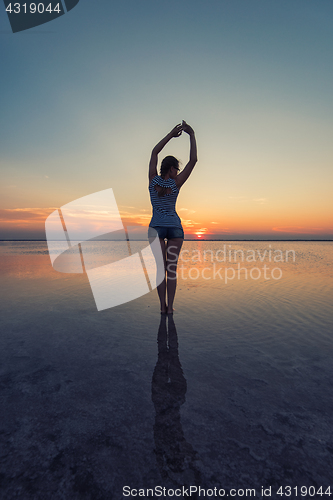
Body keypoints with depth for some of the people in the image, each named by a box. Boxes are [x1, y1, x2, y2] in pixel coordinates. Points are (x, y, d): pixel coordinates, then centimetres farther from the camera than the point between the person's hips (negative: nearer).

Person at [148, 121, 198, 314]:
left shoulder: (153, 180, -2)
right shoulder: (176, 183, -6)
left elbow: (154, 153, 12)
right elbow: (193, 160, -5)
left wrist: (171, 134, 15)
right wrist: (192, 135, 1)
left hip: (156, 227, 1)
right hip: (175, 227, -1)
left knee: (161, 268, 2)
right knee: (172, 268, 1)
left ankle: (163, 306, 2)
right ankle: (170, 306, 1)